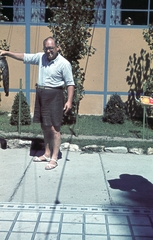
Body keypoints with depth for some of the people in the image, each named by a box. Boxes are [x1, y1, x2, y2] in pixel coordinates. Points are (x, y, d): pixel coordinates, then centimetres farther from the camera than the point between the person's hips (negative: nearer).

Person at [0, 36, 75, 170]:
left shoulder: (64, 63, -11)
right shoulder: (41, 57, 7)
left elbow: (70, 83, -12)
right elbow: (24, 57, 16)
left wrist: (69, 101, -20)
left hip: (54, 96, -7)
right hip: (41, 95, 7)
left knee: (54, 128, -5)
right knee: (45, 126, 14)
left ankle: (54, 158, 1)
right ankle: (47, 154, 27)